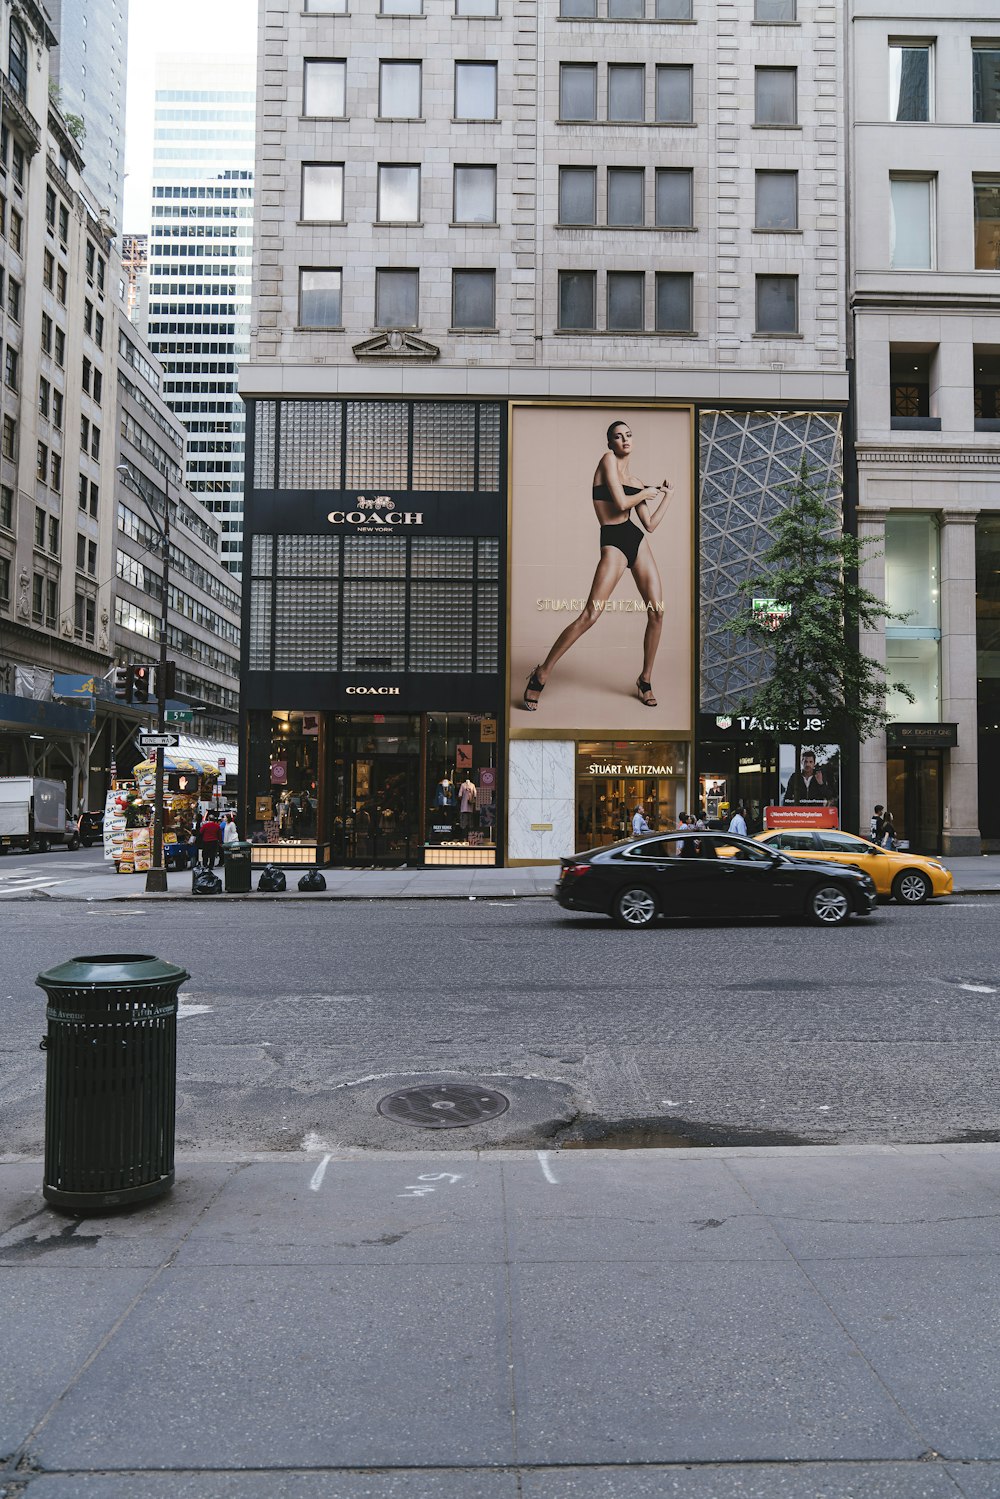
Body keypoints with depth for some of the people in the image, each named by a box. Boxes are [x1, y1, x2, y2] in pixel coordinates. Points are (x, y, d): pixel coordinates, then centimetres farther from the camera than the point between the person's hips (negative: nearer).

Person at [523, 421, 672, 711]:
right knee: (590, 615, -14)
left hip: (639, 542, 7)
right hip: (613, 543, -7)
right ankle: (542, 674, -6)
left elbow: (650, 524, 17)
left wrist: (665, 495, 19)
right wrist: (645, 494, 5)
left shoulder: (635, 480, 19)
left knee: (657, 611, -1)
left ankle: (645, 679, 15)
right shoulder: (608, 460, 1)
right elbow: (621, 503, -12)